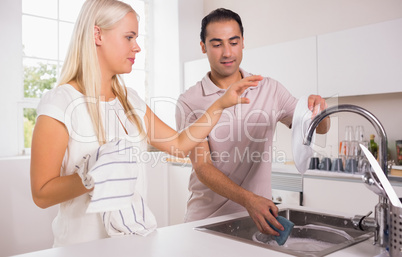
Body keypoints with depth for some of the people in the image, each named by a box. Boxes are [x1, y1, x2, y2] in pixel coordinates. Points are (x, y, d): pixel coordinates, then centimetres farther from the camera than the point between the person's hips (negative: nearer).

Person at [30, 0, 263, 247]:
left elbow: (179, 144, 8)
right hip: (84, 242, -5)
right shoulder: (60, 102, -13)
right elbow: (42, 194, -13)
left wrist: (221, 104, 3)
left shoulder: (131, 100, 7)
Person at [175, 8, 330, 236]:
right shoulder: (190, 102, -5)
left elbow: (320, 129, 9)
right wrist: (248, 199, -26)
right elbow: (202, 167, -12)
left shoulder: (269, 89, 5)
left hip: (258, 216, 1)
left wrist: (319, 111, -14)